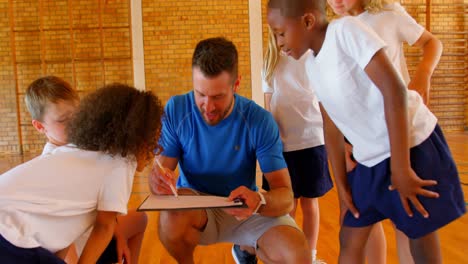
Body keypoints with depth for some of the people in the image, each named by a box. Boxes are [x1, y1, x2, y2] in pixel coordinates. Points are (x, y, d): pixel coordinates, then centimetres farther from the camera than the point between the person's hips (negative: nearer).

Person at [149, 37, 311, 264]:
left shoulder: (259, 121, -16)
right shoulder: (176, 110, -12)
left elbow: (285, 197, -18)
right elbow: (159, 171, -9)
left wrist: (259, 200, -42)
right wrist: (158, 180, -35)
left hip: (244, 210, 0)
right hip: (194, 207, 1)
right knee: (173, 213, -34)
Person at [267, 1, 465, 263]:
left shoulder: (346, 30, -17)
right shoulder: (314, 65, 5)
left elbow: (394, 91, -22)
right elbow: (332, 126, 11)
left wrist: (400, 169, -21)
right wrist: (342, 183, 12)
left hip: (413, 145, -7)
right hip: (371, 159, 7)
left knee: (421, 237, 5)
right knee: (350, 239, 10)